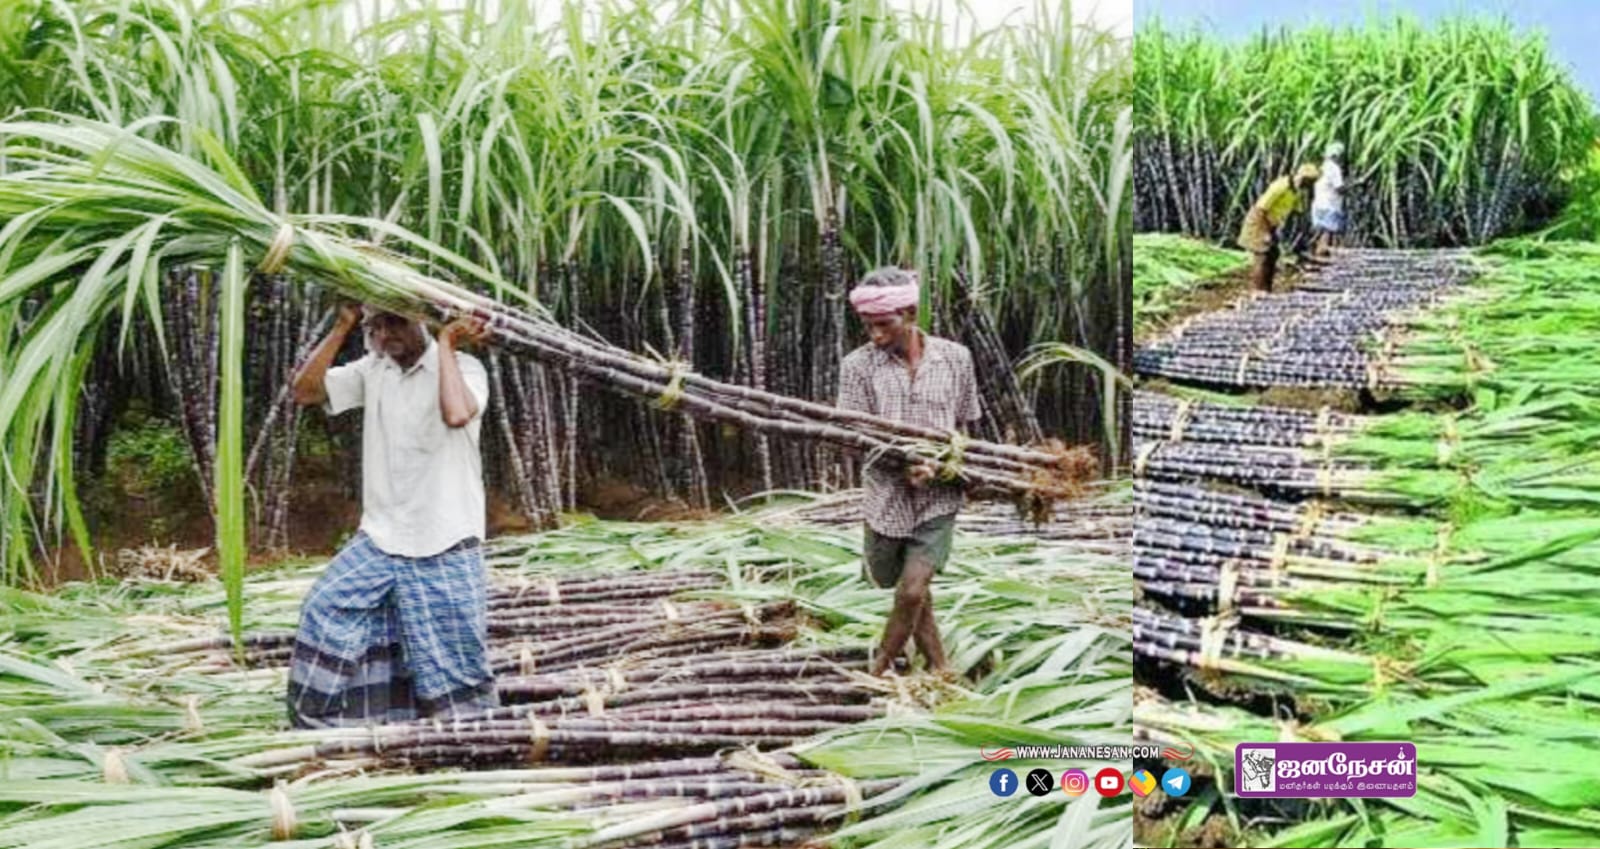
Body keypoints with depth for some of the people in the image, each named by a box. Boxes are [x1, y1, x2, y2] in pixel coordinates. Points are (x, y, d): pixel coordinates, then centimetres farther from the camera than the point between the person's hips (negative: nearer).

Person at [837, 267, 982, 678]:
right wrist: (904, 463, -23)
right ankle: (938, 665, 36)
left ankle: (879, 669, 14)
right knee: (907, 588, 14)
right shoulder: (858, 365, -7)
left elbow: (966, 424, 9)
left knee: (912, 590, -10)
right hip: (887, 496, 1)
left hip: (939, 498, -1)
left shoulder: (955, 358, -2)